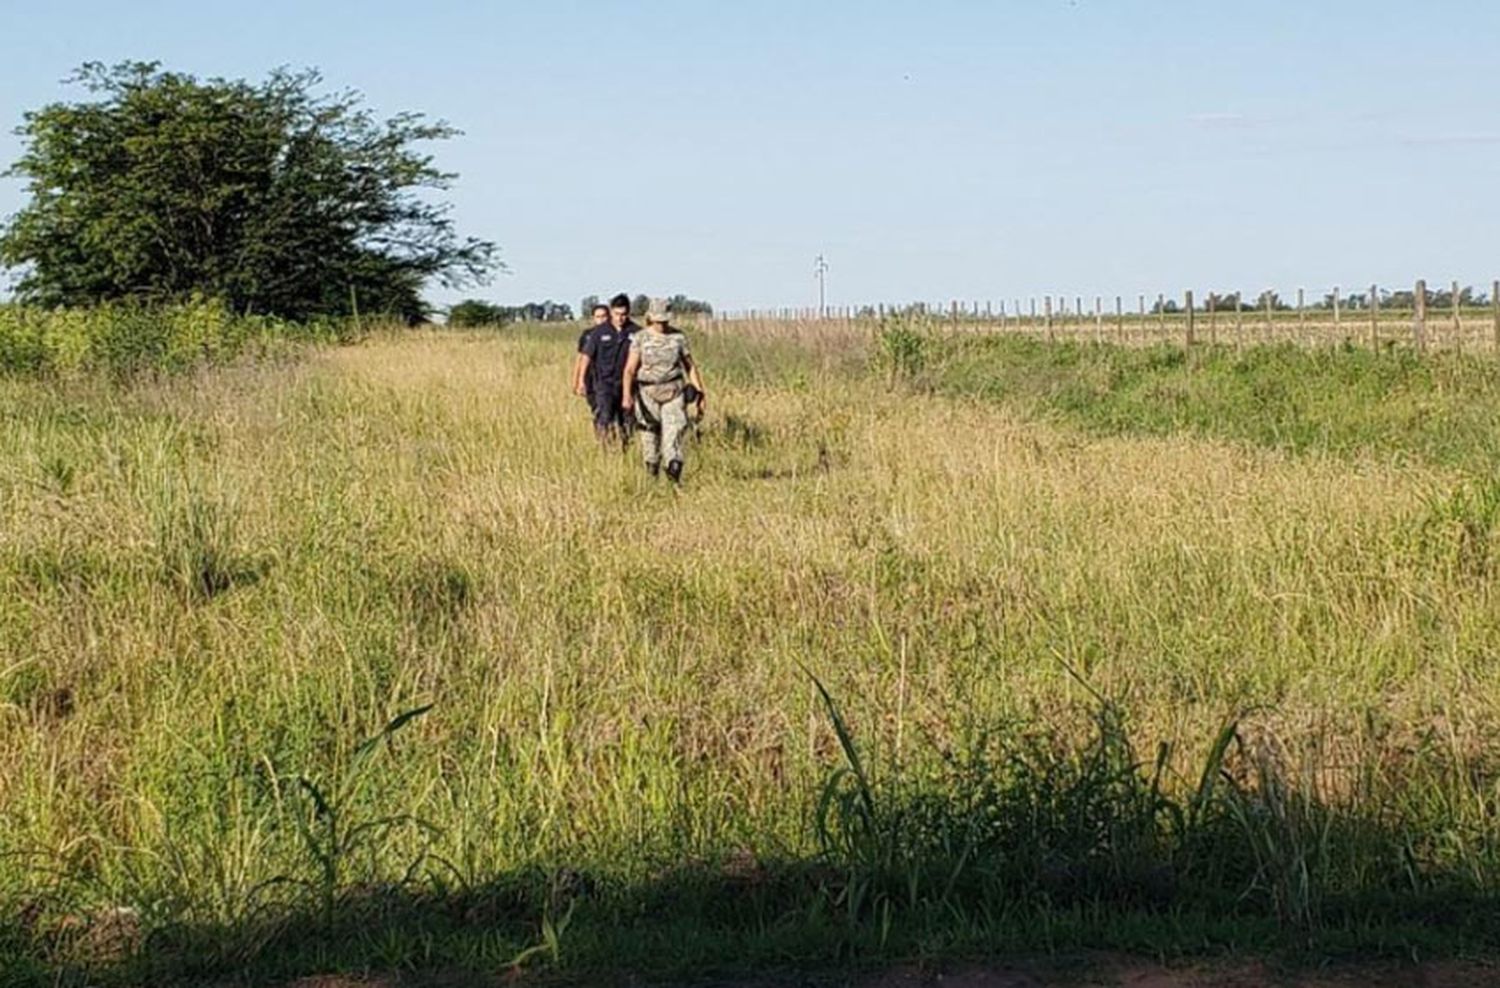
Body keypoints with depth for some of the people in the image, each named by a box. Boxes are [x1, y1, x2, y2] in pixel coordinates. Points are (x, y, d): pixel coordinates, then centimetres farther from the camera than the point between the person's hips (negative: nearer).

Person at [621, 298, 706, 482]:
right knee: (650, 434, 6)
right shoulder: (640, 339, -2)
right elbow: (630, 369, -8)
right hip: (648, 393, 0)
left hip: (674, 391, 0)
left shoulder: (678, 336, 4)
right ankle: (651, 473, 21)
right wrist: (627, 396, -22)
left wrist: (700, 393, 8)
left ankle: (674, 469, -26)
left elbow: (690, 366, 11)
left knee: (674, 429, -16)